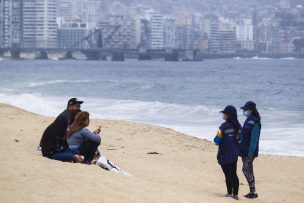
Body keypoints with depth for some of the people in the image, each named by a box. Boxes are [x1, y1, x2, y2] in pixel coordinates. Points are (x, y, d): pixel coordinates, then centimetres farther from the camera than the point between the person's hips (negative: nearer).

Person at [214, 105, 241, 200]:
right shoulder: (238, 126, 1)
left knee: (228, 174, 4)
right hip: (235, 154, 5)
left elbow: (217, 140, -15)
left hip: (225, 154, -5)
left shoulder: (224, 126, -17)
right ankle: (235, 194, 11)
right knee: (234, 174, 11)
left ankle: (229, 193, 7)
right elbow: (240, 139, 10)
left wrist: (218, 141, 6)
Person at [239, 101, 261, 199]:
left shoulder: (254, 122, -16)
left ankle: (253, 192, -5)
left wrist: (250, 153, -21)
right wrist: (242, 150, 20)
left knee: (247, 170, -9)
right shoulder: (248, 120, 13)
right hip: (245, 150, 10)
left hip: (250, 151, -10)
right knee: (246, 170, 11)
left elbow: (254, 139, -19)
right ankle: (252, 191, 16)